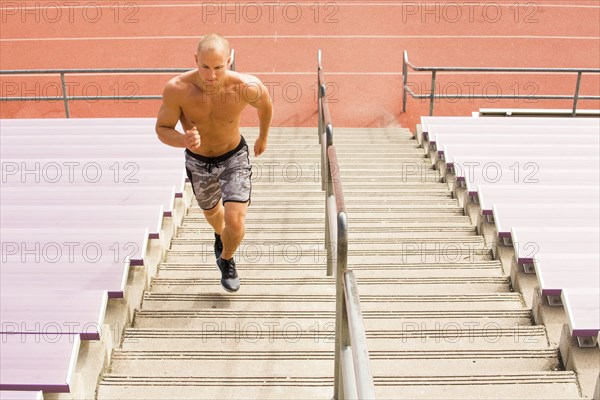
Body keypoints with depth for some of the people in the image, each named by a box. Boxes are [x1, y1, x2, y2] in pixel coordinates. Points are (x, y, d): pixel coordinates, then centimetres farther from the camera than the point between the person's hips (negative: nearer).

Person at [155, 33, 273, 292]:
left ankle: (227, 259, 21)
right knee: (211, 211, 26)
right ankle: (220, 234, 66)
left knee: (235, 222, -15)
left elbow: (265, 105, -5)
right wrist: (183, 140, -39)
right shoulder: (176, 89, -30)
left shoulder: (247, 87, -30)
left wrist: (263, 138, 11)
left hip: (234, 157, -1)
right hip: (198, 161, 2)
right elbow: (162, 129, -16)